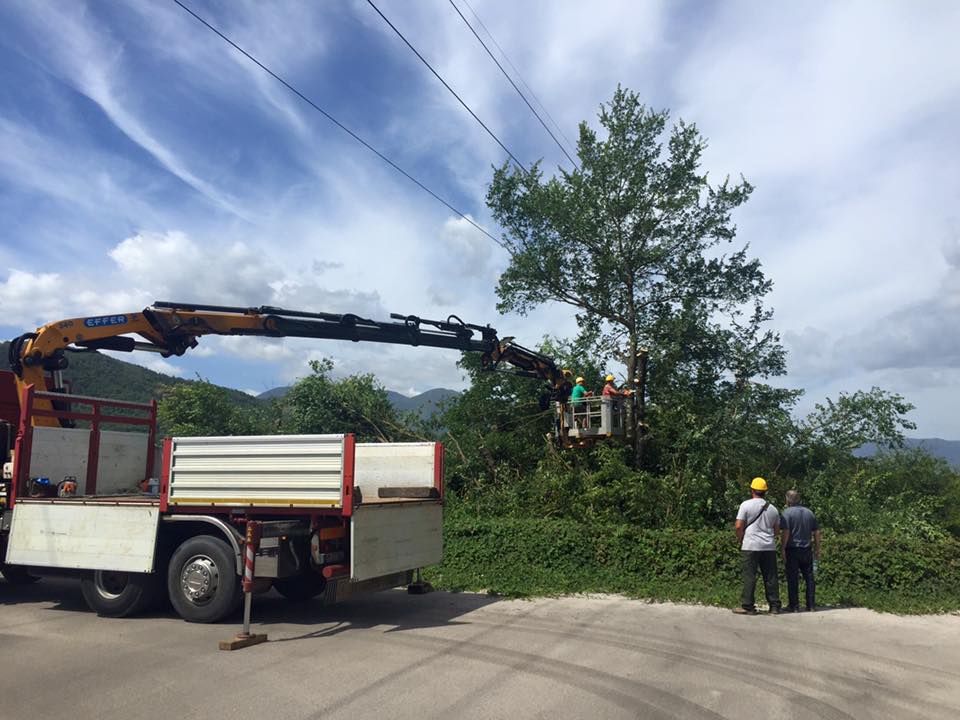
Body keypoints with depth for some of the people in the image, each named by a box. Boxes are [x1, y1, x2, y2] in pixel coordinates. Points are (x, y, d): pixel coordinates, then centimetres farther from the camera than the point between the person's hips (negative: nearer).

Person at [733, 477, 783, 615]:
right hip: (769, 547, 5)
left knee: (749, 576, -2)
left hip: (750, 546, -4)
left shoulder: (746, 505, -6)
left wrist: (740, 540, 5)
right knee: (771, 577, 9)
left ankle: (747, 606, -1)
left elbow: (739, 526, -10)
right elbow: (777, 530, 16)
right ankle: (774, 606, 13)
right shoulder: (772, 508, 11)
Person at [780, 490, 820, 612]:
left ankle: (794, 606, 3)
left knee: (793, 579, 1)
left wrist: (782, 549, -11)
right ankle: (811, 605, 14)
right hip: (807, 550, 5)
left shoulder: (787, 512, -10)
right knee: (809, 577, 11)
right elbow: (817, 532, 10)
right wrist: (817, 549, 17)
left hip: (792, 549, -5)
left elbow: (786, 533, -16)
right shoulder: (809, 512, 9)